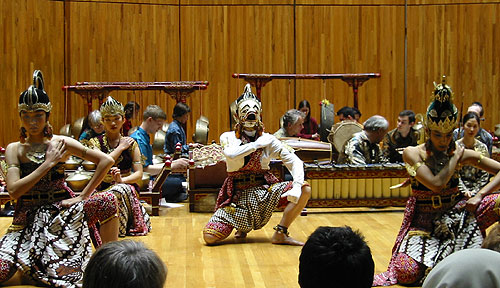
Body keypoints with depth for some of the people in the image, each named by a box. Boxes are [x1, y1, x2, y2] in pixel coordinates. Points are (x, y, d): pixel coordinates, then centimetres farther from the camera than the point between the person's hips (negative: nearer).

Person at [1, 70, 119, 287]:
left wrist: (83, 196, -8)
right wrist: (48, 163, -12)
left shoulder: (61, 143, 0)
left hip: (63, 214, 0)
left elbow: (106, 161, -5)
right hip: (28, 219, 0)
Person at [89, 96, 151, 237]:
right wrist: (120, 148, -2)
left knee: (118, 191, -36)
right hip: (103, 188, 0)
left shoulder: (131, 143, 11)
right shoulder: (96, 142, 10)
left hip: (126, 185, 0)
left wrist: (122, 180, -17)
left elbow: (139, 174, 3)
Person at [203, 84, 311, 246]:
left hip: (264, 190, 1)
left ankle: (280, 234, -10)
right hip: (237, 195, -1)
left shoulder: (268, 139, 2)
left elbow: (294, 162, -4)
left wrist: (297, 187, -22)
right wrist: (257, 144, -16)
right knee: (209, 237, -16)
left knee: (305, 189, -20)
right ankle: (242, 226, 16)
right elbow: (230, 154, -25)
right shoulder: (228, 137, -1)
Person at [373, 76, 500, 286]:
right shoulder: (413, 154, -11)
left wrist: (480, 195, -17)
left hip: (456, 212, 3)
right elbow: (436, 184, -23)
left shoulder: (463, 154, -1)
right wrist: (455, 158, -12)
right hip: (424, 218, -3)